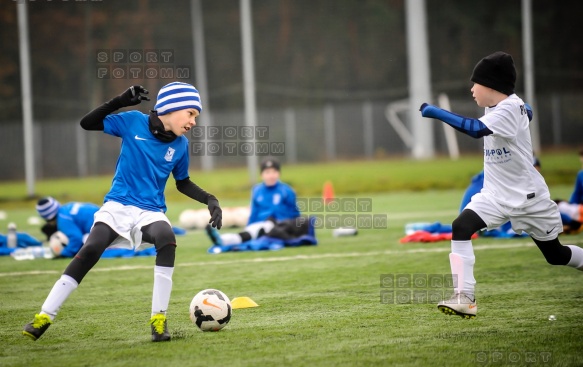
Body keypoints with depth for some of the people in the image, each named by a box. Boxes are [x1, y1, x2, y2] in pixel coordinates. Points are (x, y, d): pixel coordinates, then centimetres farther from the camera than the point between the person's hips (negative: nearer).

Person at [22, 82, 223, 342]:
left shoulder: (180, 145, 4)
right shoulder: (133, 121, -4)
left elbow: (183, 183, 18)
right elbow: (87, 123, -3)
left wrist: (209, 200, 2)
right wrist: (120, 102, -16)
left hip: (151, 211, 1)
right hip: (118, 206, -1)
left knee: (167, 240, -32)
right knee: (90, 251, -22)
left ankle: (159, 318, -25)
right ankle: (45, 316, -12)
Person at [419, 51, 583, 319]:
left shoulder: (510, 109, -22)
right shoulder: (496, 106, 3)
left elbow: (477, 129, -40)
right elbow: (524, 111, 29)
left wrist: (435, 112, -40)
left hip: (528, 196, -7)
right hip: (496, 195, 7)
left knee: (555, 255, 7)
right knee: (461, 226, -19)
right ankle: (465, 298, -24)